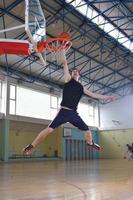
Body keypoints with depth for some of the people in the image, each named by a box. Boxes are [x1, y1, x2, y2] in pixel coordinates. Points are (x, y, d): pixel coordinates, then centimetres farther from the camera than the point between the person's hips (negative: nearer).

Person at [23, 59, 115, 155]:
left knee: (87, 129, 11)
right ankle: (31, 146, -11)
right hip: (64, 111, -4)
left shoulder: (81, 88, 18)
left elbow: (94, 95, 22)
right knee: (49, 129, -17)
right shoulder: (68, 80, 9)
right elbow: (65, 64, 1)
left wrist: (108, 97, 22)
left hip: (74, 113, 5)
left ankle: (90, 143, 41)